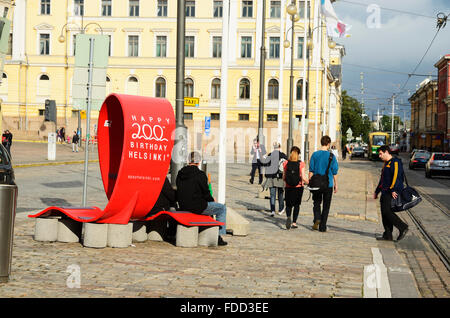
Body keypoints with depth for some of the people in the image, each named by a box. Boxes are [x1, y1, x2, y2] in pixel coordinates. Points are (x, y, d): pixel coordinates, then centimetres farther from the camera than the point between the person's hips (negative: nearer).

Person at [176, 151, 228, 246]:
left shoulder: (180, 174, 6)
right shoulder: (200, 174, -15)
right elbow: (205, 192, -12)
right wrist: (212, 200, 11)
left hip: (183, 206, 8)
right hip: (197, 207, -8)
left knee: (208, 205, 35)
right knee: (222, 208, 11)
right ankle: (219, 236, 7)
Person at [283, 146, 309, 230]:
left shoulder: (286, 163, -4)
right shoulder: (301, 164, -9)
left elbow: (284, 178, 0)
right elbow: (303, 177, -11)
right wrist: (307, 182, 9)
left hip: (288, 187, 1)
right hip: (298, 187, -1)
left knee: (289, 205, 12)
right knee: (296, 205, 14)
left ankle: (288, 217, -16)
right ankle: (294, 222, 11)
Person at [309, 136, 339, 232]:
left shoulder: (315, 154, -1)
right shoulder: (331, 156, -6)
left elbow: (311, 171, 0)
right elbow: (334, 172, -2)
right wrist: (336, 184, 7)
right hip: (328, 184, -2)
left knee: (317, 203, 16)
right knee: (326, 206, 7)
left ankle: (317, 218, -10)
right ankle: (322, 227, 7)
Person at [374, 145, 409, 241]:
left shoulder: (395, 162, -9)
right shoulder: (386, 164, 22)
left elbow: (396, 176, -21)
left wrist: (393, 190, -29)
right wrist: (377, 191, 30)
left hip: (392, 193, -10)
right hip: (385, 192, 10)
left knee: (387, 211, -15)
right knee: (384, 213, 7)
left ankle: (402, 227, -6)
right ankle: (387, 235, 10)